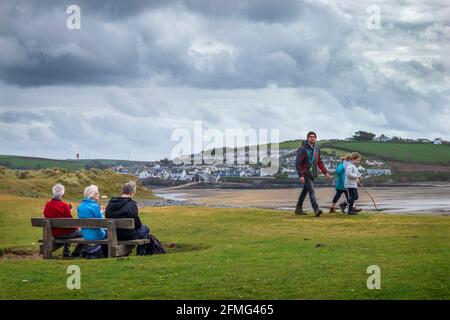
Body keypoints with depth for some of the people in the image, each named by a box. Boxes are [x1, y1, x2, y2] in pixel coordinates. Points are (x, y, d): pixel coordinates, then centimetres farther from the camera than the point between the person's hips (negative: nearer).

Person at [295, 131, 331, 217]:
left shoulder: (316, 148, 9)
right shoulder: (303, 149, -12)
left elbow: (319, 162, 18)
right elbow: (298, 163, -14)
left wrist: (325, 172, 11)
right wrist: (301, 175, -21)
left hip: (312, 174, 7)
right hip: (305, 174, -7)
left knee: (305, 191, 14)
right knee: (311, 190, -16)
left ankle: (298, 208, 25)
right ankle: (316, 209, -24)